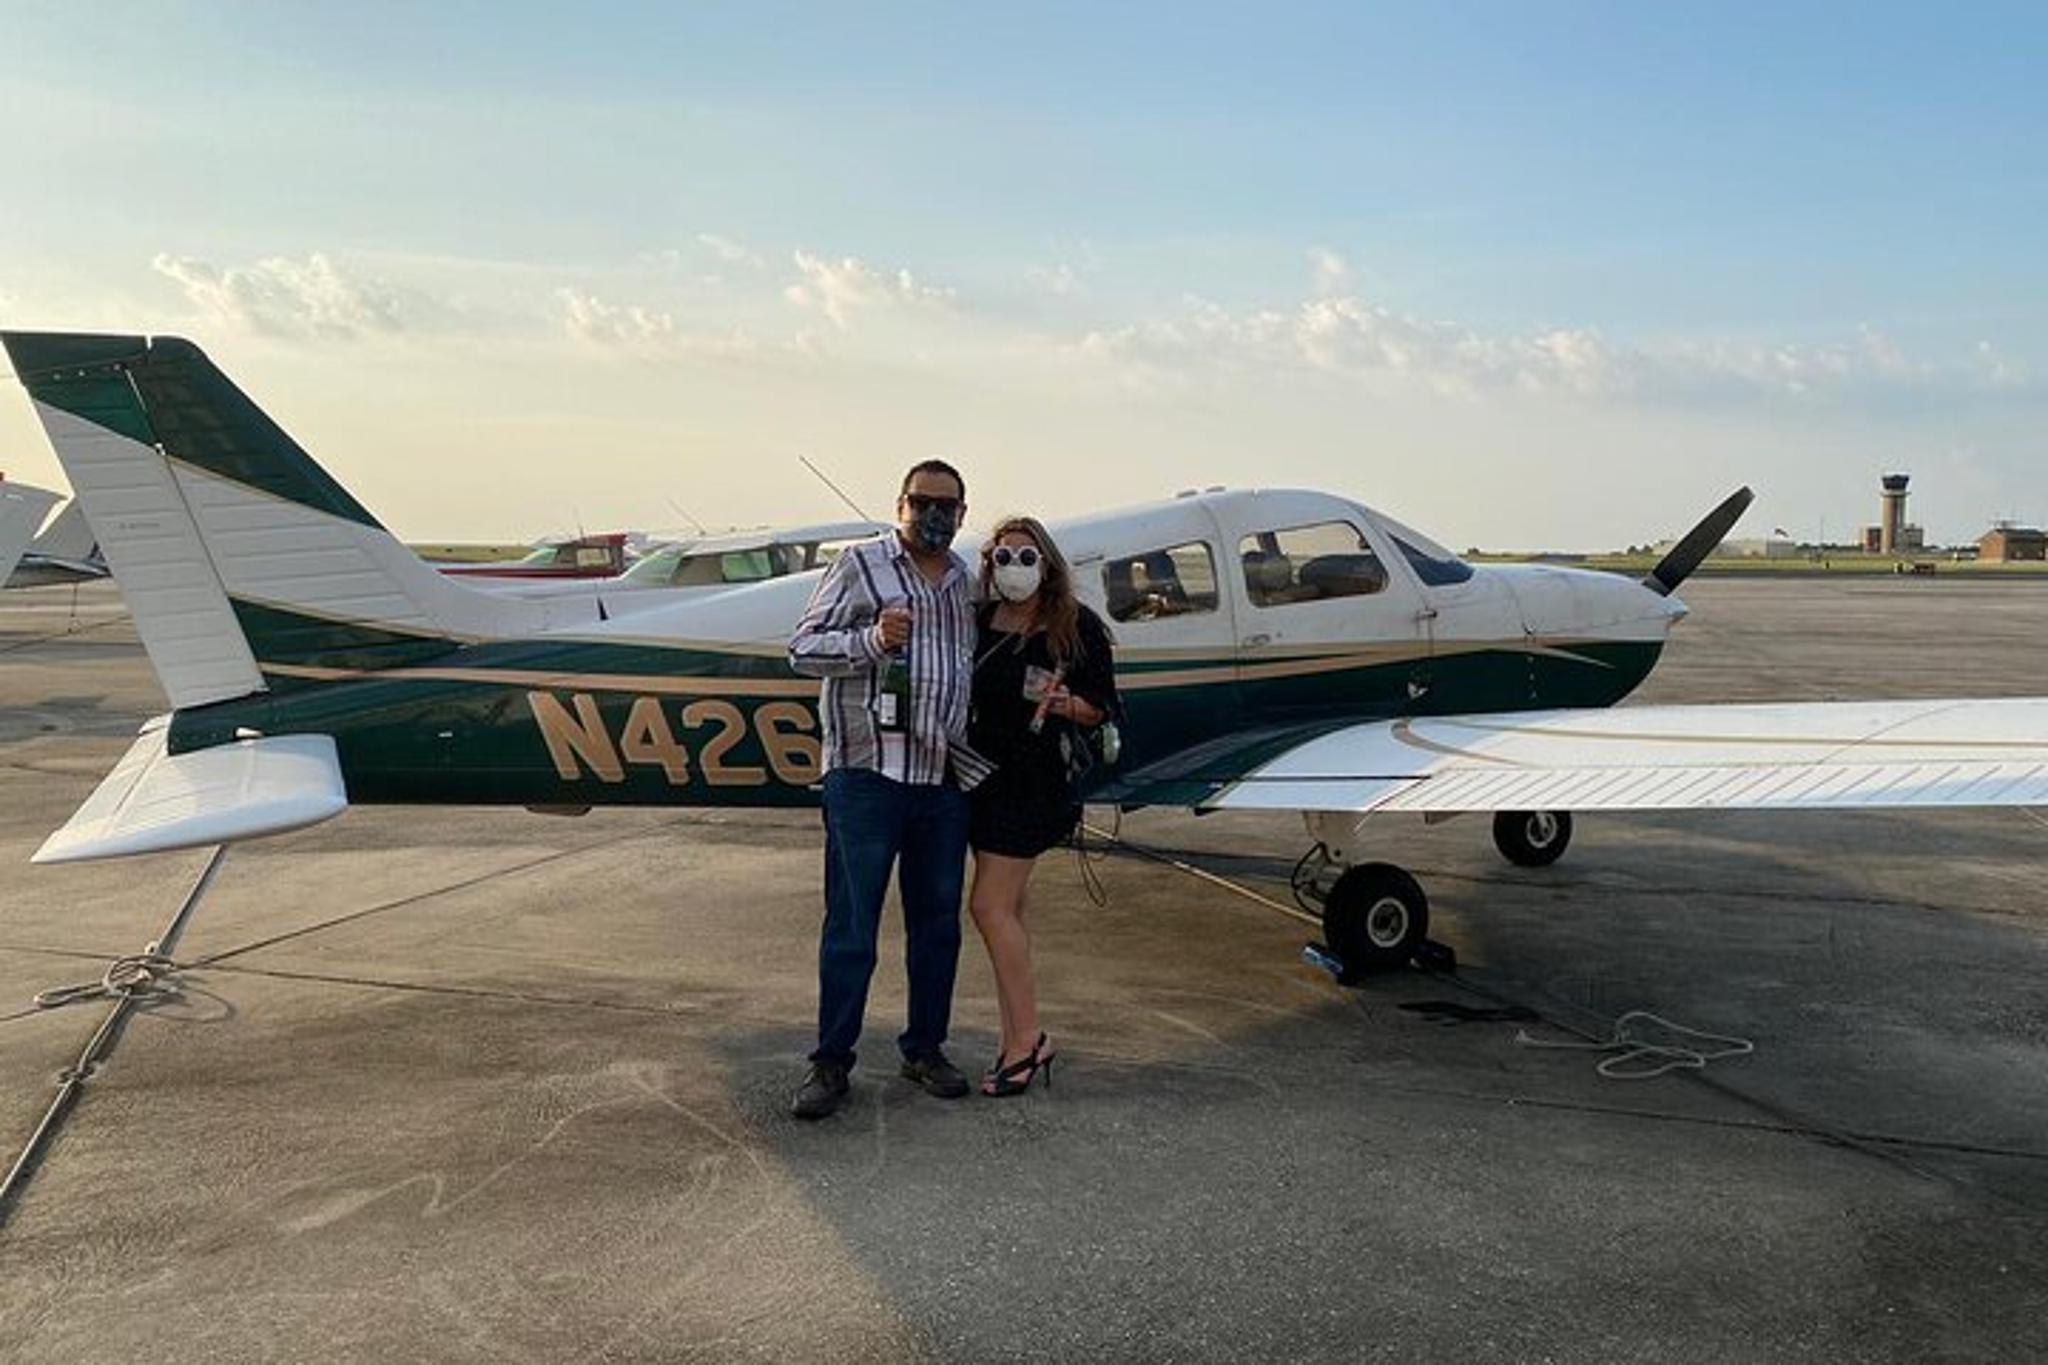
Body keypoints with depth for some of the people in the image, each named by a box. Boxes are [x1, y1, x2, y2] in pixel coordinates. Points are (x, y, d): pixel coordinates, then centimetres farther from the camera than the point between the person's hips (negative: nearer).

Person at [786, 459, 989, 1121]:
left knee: (938, 922, 11)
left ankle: (925, 1047, 25)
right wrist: (874, 639, -19)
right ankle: (831, 1061, 9)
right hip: (867, 773, -5)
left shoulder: (964, 580, 17)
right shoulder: (859, 564, 1)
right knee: (851, 926, -2)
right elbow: (804, 648, -4)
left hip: (945, 776, 6)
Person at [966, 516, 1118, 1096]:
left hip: (1036, 780, -5)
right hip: (985, 771, 5)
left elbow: (1100, 708, -2)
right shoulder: (978, 622, 6)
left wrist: (1061, 701, -20)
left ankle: (1027, 1037, 3)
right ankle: (1019, 1040, 20)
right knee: (1010, 908, 11)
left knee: (990, 906, -10)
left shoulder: (1078, 626, -4)